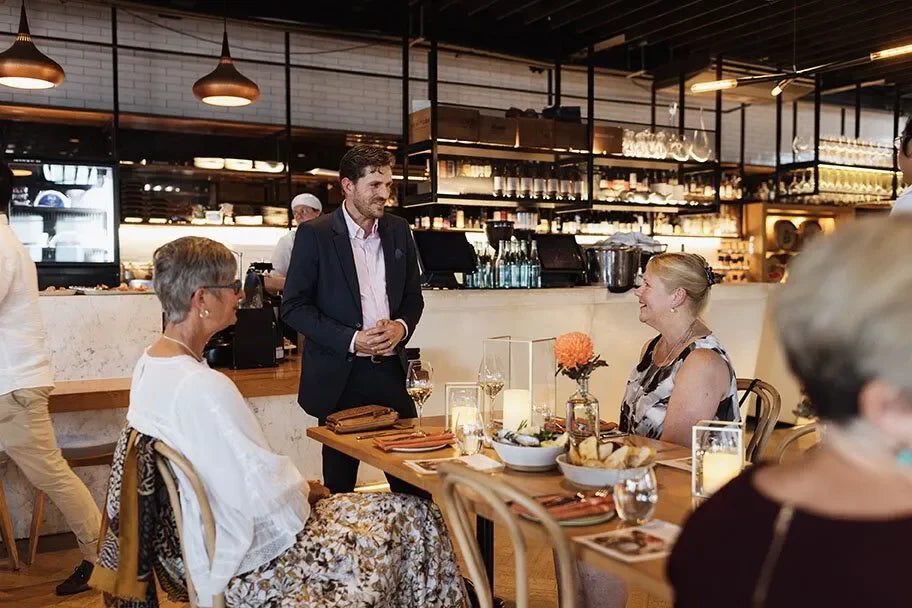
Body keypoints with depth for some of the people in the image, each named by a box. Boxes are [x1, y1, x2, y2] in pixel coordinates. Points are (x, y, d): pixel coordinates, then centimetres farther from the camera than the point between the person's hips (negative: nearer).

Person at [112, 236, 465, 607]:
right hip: (249, 569, -10)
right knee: (417, 520, -3)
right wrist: (305, 491, -4)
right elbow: (268, 497, -25)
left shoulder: (149, 365, 3)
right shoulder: (204, 387, -29)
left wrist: (296, 486, 8)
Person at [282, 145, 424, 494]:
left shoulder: (399, 231, 9)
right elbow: (294, 308, -8)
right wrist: (352, 340, -17)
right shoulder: (315, 234, -6)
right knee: (339, 483, 10)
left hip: (390, 370, 4)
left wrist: (402, 326, -6)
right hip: (339, 376, -3)